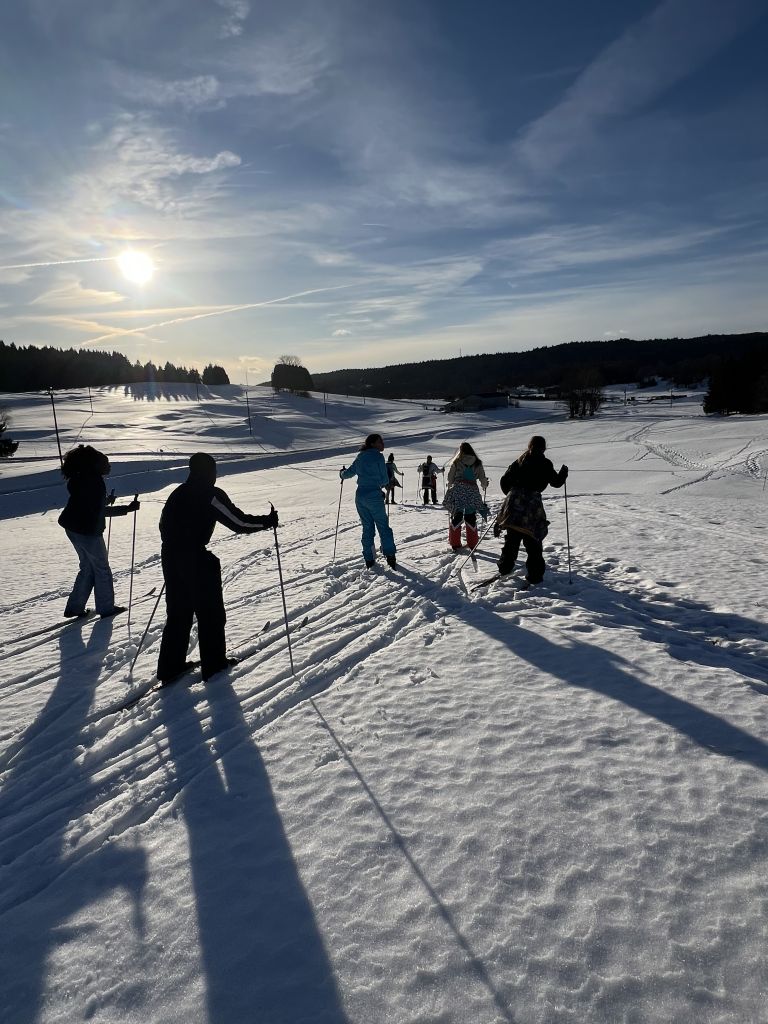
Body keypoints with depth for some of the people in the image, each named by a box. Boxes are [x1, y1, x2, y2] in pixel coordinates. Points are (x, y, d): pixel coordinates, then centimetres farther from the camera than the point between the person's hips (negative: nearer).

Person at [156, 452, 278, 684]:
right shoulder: (211, 494, -11)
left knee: (178, 614, 17)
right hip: (196, 559, -7)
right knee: (210, 614, 8)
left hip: (170, 557, 7)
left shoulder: (177, 493, 12)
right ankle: (213, 664, 17)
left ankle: (170, 666, 22)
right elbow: (239, 522, -13)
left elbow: (164, 525, 17)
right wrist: (268, 521, 0)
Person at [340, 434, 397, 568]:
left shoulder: (360, 457, 10)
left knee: (367, 528, 12)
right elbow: (385, 480, -5)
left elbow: (349, 473, 16)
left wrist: (342, 473, 39)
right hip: (374, 496, -6)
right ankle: (390, 556, -7)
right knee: (383, 526, 1)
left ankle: (369, 560, 12)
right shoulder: (378, 456, -7)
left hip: (360, 497, 6)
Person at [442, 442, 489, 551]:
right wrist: (485, 486, 30)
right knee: (471, 517, 12)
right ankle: (472, 544, 14)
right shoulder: (477, 463, 6)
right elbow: (483, 478, 8)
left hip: (458, 491, -1)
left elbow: (450, 479, 5)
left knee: (457, 517, 7)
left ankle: (455, 544, 4)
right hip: (472, 492, 1)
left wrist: (449, 488, 25)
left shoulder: (456, 462, 3)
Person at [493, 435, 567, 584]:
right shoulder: (544, 463, -1)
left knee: (512, 538, 16)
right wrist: (564, 472, 26)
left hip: (514, 502, 4)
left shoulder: (519, 461, 12)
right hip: (532, 503, -4)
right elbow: (556, 482, 7)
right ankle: (534, 575, 4)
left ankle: (505, 567, 22)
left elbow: (505, 481, 13)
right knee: (533, 541, 3)